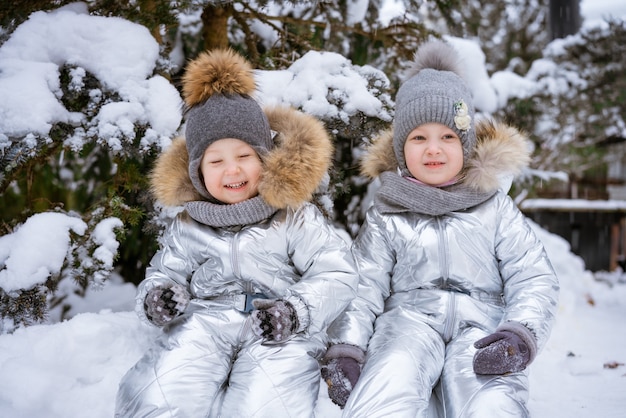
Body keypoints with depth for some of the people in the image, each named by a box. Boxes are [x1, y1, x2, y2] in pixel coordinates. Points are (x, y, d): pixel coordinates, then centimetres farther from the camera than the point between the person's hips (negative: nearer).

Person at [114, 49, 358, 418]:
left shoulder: (296, 217, 7)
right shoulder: (188, 227, 16)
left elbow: (337, 274, 2)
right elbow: (166, 272, 26)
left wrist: (297, 310, -15)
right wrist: (156, 294, 1)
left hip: (279, 333, -2)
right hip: (205, 319, 2)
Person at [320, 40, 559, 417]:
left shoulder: (496, 208, 16)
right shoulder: (386, 217, 16)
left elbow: (534, 279, 8)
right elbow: (363, 287, 8)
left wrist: (521, 335, -12)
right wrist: (345, 350, -9)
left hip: (481, 320, 1)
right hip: (408, 315, 0)